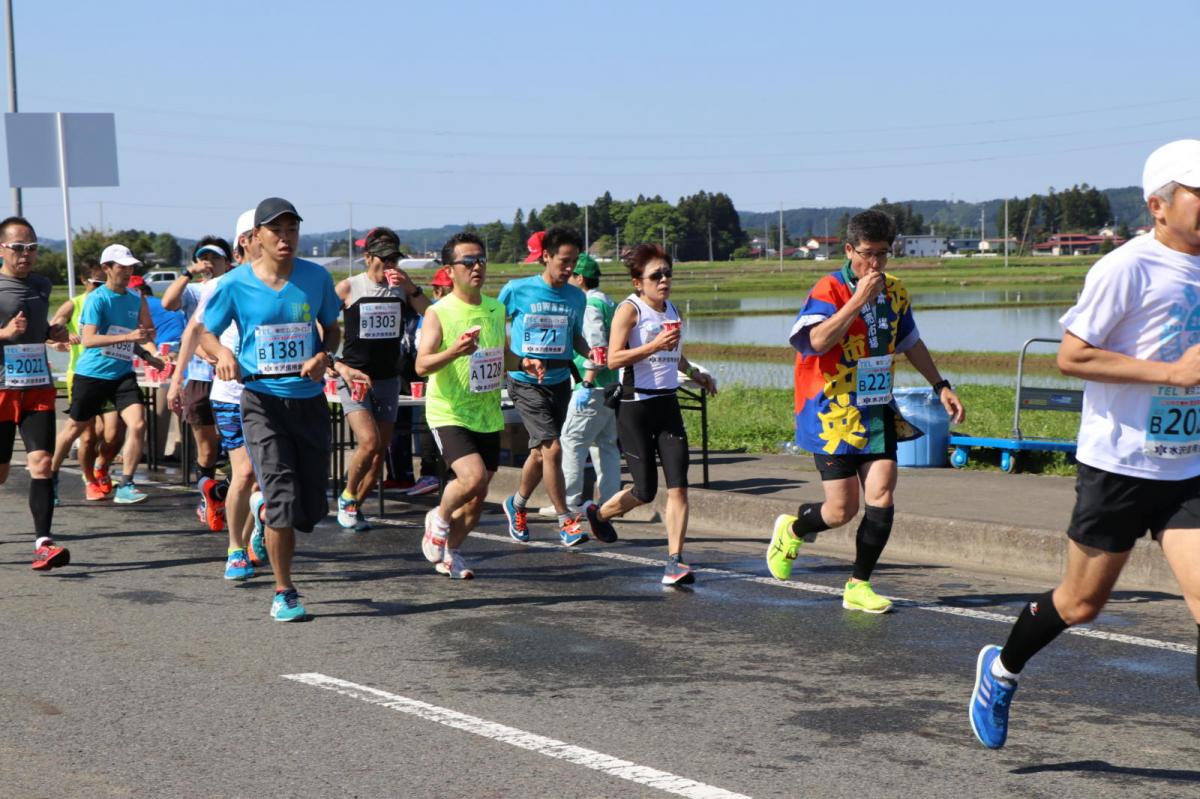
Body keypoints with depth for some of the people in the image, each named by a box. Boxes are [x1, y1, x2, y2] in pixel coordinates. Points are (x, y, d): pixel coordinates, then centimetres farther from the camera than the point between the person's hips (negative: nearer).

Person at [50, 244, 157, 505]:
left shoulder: (135, 299, 5)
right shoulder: (97, 299, -12)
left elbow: (147, 334, 15)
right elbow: (88, 339, -23)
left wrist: (147, 334, -11)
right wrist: (128, 336, -32)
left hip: (122, 373, 4)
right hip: (92, 373, -4)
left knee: (137, 424, -14)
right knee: (75, 428, 10)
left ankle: (125, 487, -6)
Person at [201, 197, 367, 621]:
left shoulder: (316, 278, 0)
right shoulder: (235, 284, -5)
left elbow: (332, 328, 13)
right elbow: (205, 332, 7)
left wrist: (325, 356, -8)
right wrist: (223, 354, -15)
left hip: (309, 400, 3)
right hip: (262, 400, -3)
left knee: (312, 509, 7)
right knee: (284, 499, -13)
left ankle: (262, 507, 43)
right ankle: (283, 593, 3)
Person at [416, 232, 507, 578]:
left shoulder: (495, 309, 8)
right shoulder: (438, 313, -11)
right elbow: (422, 365, -22)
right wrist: (453, 352, -40)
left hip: (488, 416, 6)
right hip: (449, 415, -6)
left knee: (478, 497, 9)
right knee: (473, 477, -25)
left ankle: (450, 553, 29)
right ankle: (438, 519, 5)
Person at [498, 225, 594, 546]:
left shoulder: (576, 297, 5)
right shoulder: (516, 290, -7)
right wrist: (516, 361, -9)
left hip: (559, 383, 5)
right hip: (526, 384, -5)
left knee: (540, 453, 14)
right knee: (552, 449, -16)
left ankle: (517, 505, 39)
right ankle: (566, 521, -8)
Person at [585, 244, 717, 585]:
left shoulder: (672, 311, 15)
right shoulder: (630, 309, -7)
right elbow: (613, 358, -18)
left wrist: (695, 373, 27)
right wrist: (655, 346, -25)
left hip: (667, 403, 6)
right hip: (635, 405, -6)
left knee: (678, 486, -7)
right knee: (645, 490, -1)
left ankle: (675, 560, -4)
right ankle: (600, 513, 30)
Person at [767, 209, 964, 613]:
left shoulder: (895, 291, 8)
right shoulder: (829, 289, -11)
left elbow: (911, 343, 24)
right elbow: (818, 341, -29)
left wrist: (941, 386, 25)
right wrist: (859, 299, -27)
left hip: (878, 412, 5)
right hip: (833, 415, -5)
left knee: (881, 498, -6)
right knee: (842, 510, -4)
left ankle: (859, 585, 7)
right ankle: (791, 530, 28)